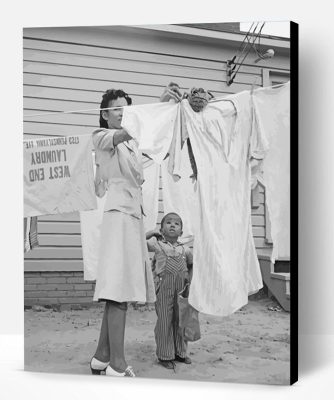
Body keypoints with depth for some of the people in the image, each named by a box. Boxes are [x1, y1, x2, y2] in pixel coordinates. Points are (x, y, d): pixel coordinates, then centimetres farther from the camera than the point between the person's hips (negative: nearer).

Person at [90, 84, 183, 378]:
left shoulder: (133, 143, 23)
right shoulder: (101, 136, 2)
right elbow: (125, 133, -19)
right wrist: (160, 104, -30)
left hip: (133, 215, 8)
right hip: (118, 214, -7)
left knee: (118, 291, 7)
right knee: (119, 290, -12)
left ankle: (102, 358, 16)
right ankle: (117, 366, -10)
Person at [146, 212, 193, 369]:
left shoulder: (185, 249, 9)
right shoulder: (157, 244, -1)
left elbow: (192, 264, 26)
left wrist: (189, 277, 16)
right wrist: (149, 234, -8)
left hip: (181, 290, 4)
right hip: (164, 290, -4)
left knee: (180, 321, 12)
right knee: (164, 322, 1)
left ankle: (180, 352, 27)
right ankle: (164, 356, 13)